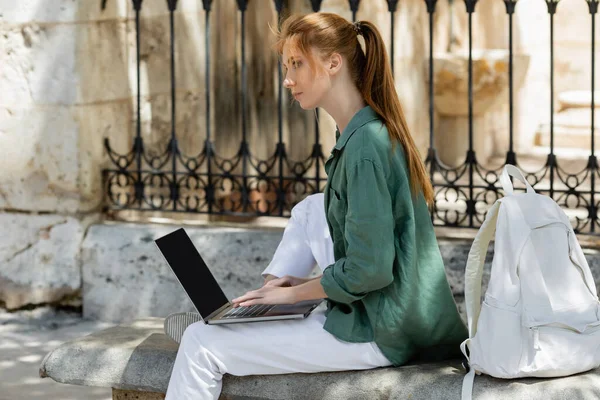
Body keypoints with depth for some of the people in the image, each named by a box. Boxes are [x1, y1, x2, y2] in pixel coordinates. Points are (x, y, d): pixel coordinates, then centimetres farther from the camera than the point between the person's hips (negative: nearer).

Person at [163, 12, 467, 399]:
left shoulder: (364, 145, -21)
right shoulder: (372, 130, 9)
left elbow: (368, 270, -24)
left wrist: (295, 291, -9)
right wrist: (277, 287, 12)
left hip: (376, 335, -10)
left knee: (201, 346, -8)